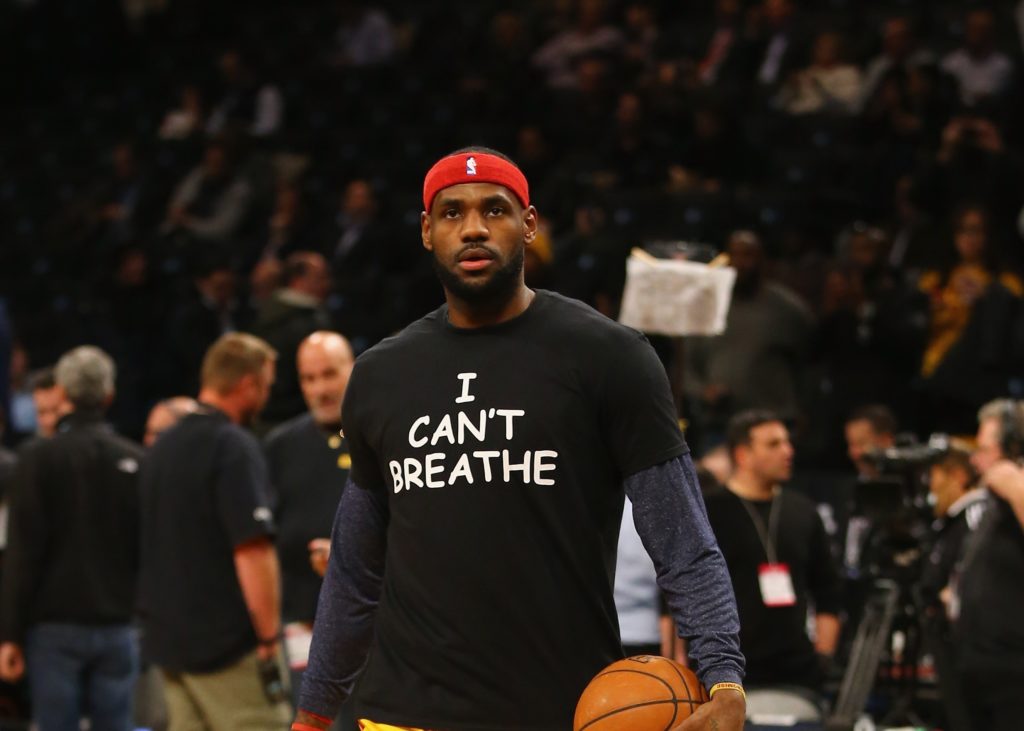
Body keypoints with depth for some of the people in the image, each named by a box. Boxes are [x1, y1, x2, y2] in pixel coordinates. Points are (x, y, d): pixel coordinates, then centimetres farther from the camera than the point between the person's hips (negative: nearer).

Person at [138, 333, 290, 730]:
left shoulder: (162, 447, 14)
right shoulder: (234, 448, -14)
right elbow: (253, 552, -21)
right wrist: (270, 639, -16)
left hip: (169, 639, 8)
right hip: (228, 645, -8)